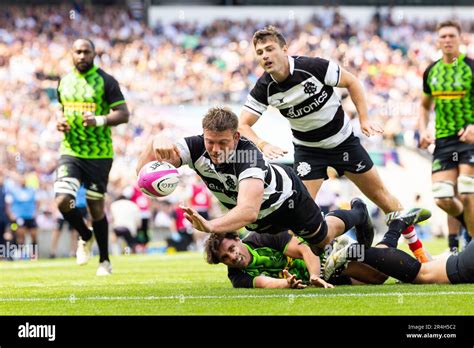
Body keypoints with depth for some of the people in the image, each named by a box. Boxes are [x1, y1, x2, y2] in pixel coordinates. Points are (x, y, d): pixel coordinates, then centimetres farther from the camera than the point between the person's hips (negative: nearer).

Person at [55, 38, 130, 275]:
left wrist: (99, 120, -24)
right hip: (70, 152, 3)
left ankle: (105, 260, 18)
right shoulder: (64, 82, 10)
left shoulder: (106, 81, -5)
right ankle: (85, 237, 17)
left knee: (96, 207, 2)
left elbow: (123, 114, -8)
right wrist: (60, 122, 2)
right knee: (63, 201, -14)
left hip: (99, 154, -3)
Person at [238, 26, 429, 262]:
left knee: (380, 195, 9)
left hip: (343, 140, -1)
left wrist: (364, 119, -13)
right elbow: (243, 125, -17)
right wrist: (263, 145, -36)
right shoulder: (263, 88, -18)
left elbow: (351, 82, -10)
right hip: (307, 149, 1)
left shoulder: (313, 67, -25)